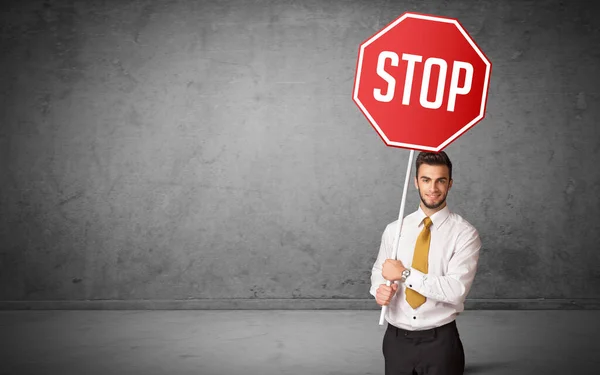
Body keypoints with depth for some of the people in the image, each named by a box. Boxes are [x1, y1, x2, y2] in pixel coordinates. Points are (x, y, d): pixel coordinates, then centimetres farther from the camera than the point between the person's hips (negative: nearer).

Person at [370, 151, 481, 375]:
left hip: (440, 341, -3)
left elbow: (456, 290, -18)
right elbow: (378, 271, 13)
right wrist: (379, 290, -9)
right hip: (396, 339, 3)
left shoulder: (465, 233, -9)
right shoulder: (393, 230, 3)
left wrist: (405, 274, -18)